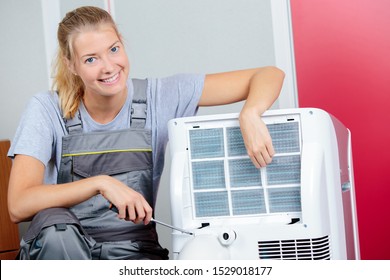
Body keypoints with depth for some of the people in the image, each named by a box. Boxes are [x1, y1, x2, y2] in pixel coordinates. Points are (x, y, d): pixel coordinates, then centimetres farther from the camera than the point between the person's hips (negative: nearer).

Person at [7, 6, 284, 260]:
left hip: (133, 249, 0)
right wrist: (100, 183, -31)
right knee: (54, 226, -35)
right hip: (62, 251, 0)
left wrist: (249, 115, -30)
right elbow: (19, 206, -19)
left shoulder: (158, 96, -6)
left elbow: (269, 75, -7)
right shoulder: (48, 109, -8)